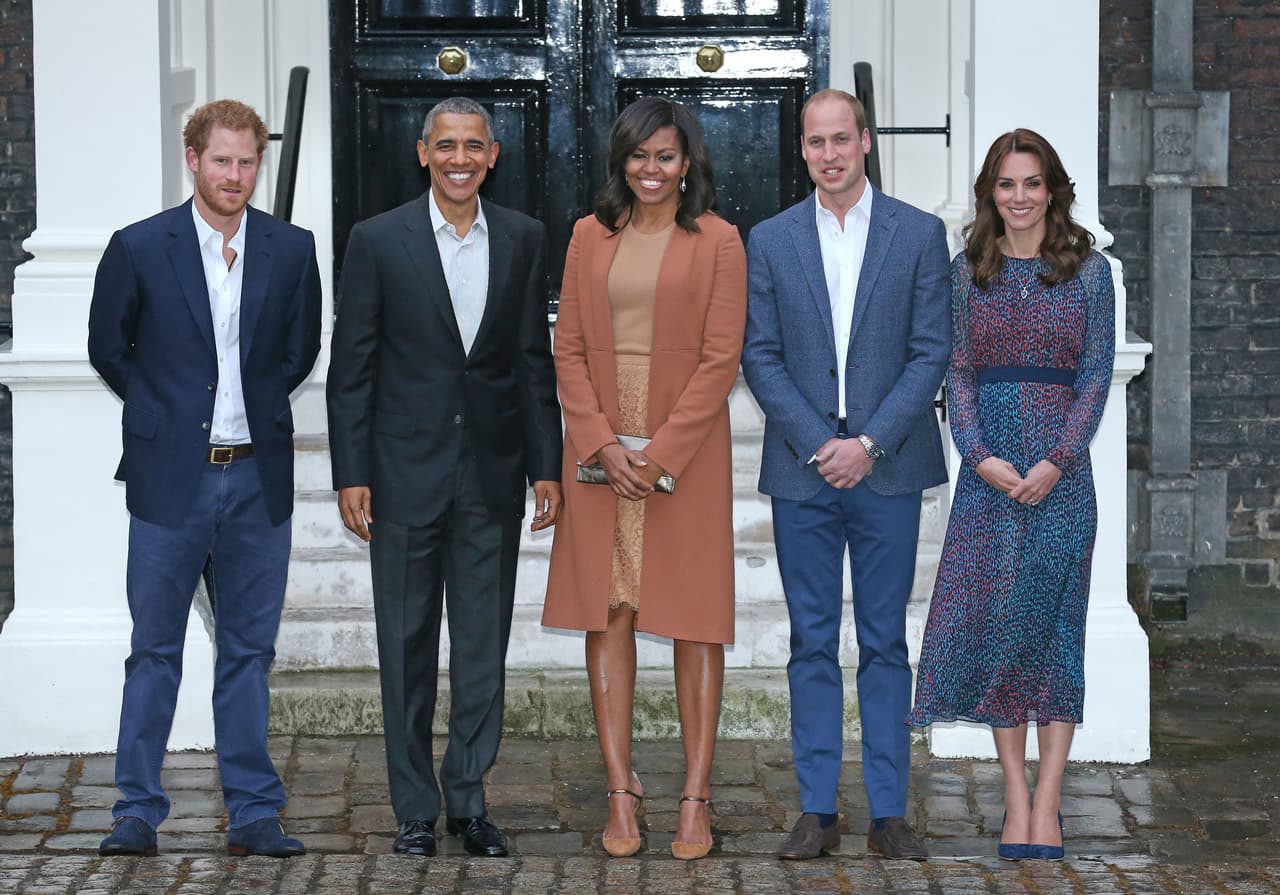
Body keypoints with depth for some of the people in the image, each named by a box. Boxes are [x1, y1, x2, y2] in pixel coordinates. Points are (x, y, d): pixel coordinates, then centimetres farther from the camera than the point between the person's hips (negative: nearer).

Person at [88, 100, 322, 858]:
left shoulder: (292, 250, 4)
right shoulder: (139, 248, -3)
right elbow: (107, 348, 8)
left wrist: (255, 406, 10)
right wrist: (165, 411, 8)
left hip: (258, 478, 2)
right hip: (171, 478, -2)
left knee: (249, 652, 7)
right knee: (154, 652, 3)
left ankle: (255, 814, 12)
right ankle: (138, 814, 10)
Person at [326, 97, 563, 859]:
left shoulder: (524, 240, 5)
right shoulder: (379, 240, -2)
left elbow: (536, 361, 7)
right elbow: (352, 366, -2)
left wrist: (547, 467, 3)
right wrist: (351, 475, -7)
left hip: (493, 475, 2)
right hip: (406, 472, -2)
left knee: (484, 646, 6)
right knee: (408, 646, 5)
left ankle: (469, 798, 16)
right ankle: (416, 807, 14)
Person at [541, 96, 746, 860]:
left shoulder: (717, 241, -1)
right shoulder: (591, 237, 8)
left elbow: (721, 358, -6)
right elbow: (568, 348, 5)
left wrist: (661, 451, -13)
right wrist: (603, 442, -8)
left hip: (686, 449, -3)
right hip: (600, 450, 3)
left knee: (695, 619, -1)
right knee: (608, 612, 2)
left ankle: (696, 797, 3)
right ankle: (622, 791, 6)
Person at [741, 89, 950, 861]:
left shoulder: (920, 234, 3)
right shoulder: (771, 240, 7)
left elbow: (931, 352, -1)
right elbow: (760, 356, 3)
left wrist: (870, 443, -11)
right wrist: (817, 444, -9)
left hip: (887, 469, -1)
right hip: (803, 470, 1)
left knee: (885, 643, 3)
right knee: (812, 645, 4)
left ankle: (889, 811, 8)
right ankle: (817, 811, 9)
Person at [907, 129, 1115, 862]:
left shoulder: (1089, 271, 3)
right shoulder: (968, 273, 8)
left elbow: (1097, 374, -1)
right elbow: (958, 373, 4)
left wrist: (1058, 460, -12)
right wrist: (980, 456, -10)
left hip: (1062, 468, -1)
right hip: (988, 466, 2)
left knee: (1054, 620, -1)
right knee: (992, 616, -1)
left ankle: (1047, 803, 1)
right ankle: (1016, 795, 6)